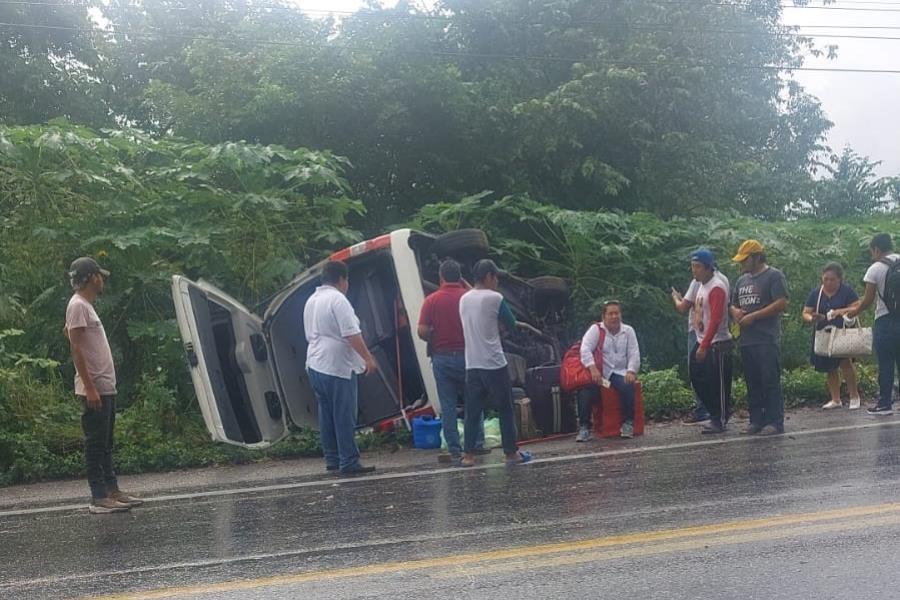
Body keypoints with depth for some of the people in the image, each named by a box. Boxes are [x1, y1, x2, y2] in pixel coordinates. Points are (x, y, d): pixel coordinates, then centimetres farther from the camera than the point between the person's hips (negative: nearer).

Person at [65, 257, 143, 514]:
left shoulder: (85, 305, 16)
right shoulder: (78, 305, -12)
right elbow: (76, 349, -17)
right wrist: (90, 388, -21)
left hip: (105, 387, 10)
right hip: (94, 389, -10)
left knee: (105, 444, 13)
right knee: (96, 444, -5)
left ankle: (112, 490, 20)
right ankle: (99, 498, -2)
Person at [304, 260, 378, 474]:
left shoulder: (311, 301, 15)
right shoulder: (337, 299, -13)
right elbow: (352, 334, -19)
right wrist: (368, 358, -16)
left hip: (315, 365, 9)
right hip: (337, 367, -9)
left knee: (326, 416, 12)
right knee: (345, 416, -5)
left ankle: (332, 459, 16)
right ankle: (349, 462, -4)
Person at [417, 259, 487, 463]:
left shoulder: (432, 300, -5)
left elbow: (422, 332, -9)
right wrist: (466, 285, 11)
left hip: (441, 357, 0)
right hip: (466, 355, 1)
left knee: (448, 405, 4)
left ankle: (454, 450, 4)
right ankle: (477, 444, 16)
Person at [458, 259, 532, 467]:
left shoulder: (464, 299, 9)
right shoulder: (494, 298, -10)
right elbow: (511, 325, 1)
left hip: (472, 365, 6)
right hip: (494, 364, -6)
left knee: (473, 411, 8)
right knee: (505, 409, 5)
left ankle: (468, 455, 6)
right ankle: (511, 452, 10)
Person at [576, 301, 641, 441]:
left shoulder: (628, 331, 12)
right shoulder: (596, 330, 3)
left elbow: (634, 354, 6)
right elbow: (585, 349, -11)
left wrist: (631, 371, -14)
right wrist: (593, 369, -27)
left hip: (620, 372, 2)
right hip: (598, 372, -1)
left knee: (628, 386, -32)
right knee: (585, 390, -30)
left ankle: (628, 423, -15)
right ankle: (584, 428, -18)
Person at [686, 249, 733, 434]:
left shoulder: (716, 287, -16)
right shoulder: (701, 286, 13)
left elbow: (715, 320, -23)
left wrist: (704, 346, -25)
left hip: (717, 344, -9)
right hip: (702, 342, 9)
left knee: (718, 385, -3)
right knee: (698, 381, 11)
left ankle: (719, 421, 7)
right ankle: (716, 415, 22)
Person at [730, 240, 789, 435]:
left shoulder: (773, 276, -3)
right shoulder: (742, 280, 20)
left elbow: (782, 303, -13)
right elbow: (733, 304, 28)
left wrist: (753, 316, -14)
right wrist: (735, 311, 3)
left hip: (767, 340, -7)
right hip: (746, 340, 7)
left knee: (770, 382, -6)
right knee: (753, 384, 9)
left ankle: (775, 421, -2)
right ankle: (757, 421, 15)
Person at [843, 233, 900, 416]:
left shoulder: (876, 269, -7)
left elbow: (868, 300, -6)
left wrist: (855, 311, 12)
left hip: (885, 321, -4)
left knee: (885, 364, 1)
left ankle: (885, 404, 6)